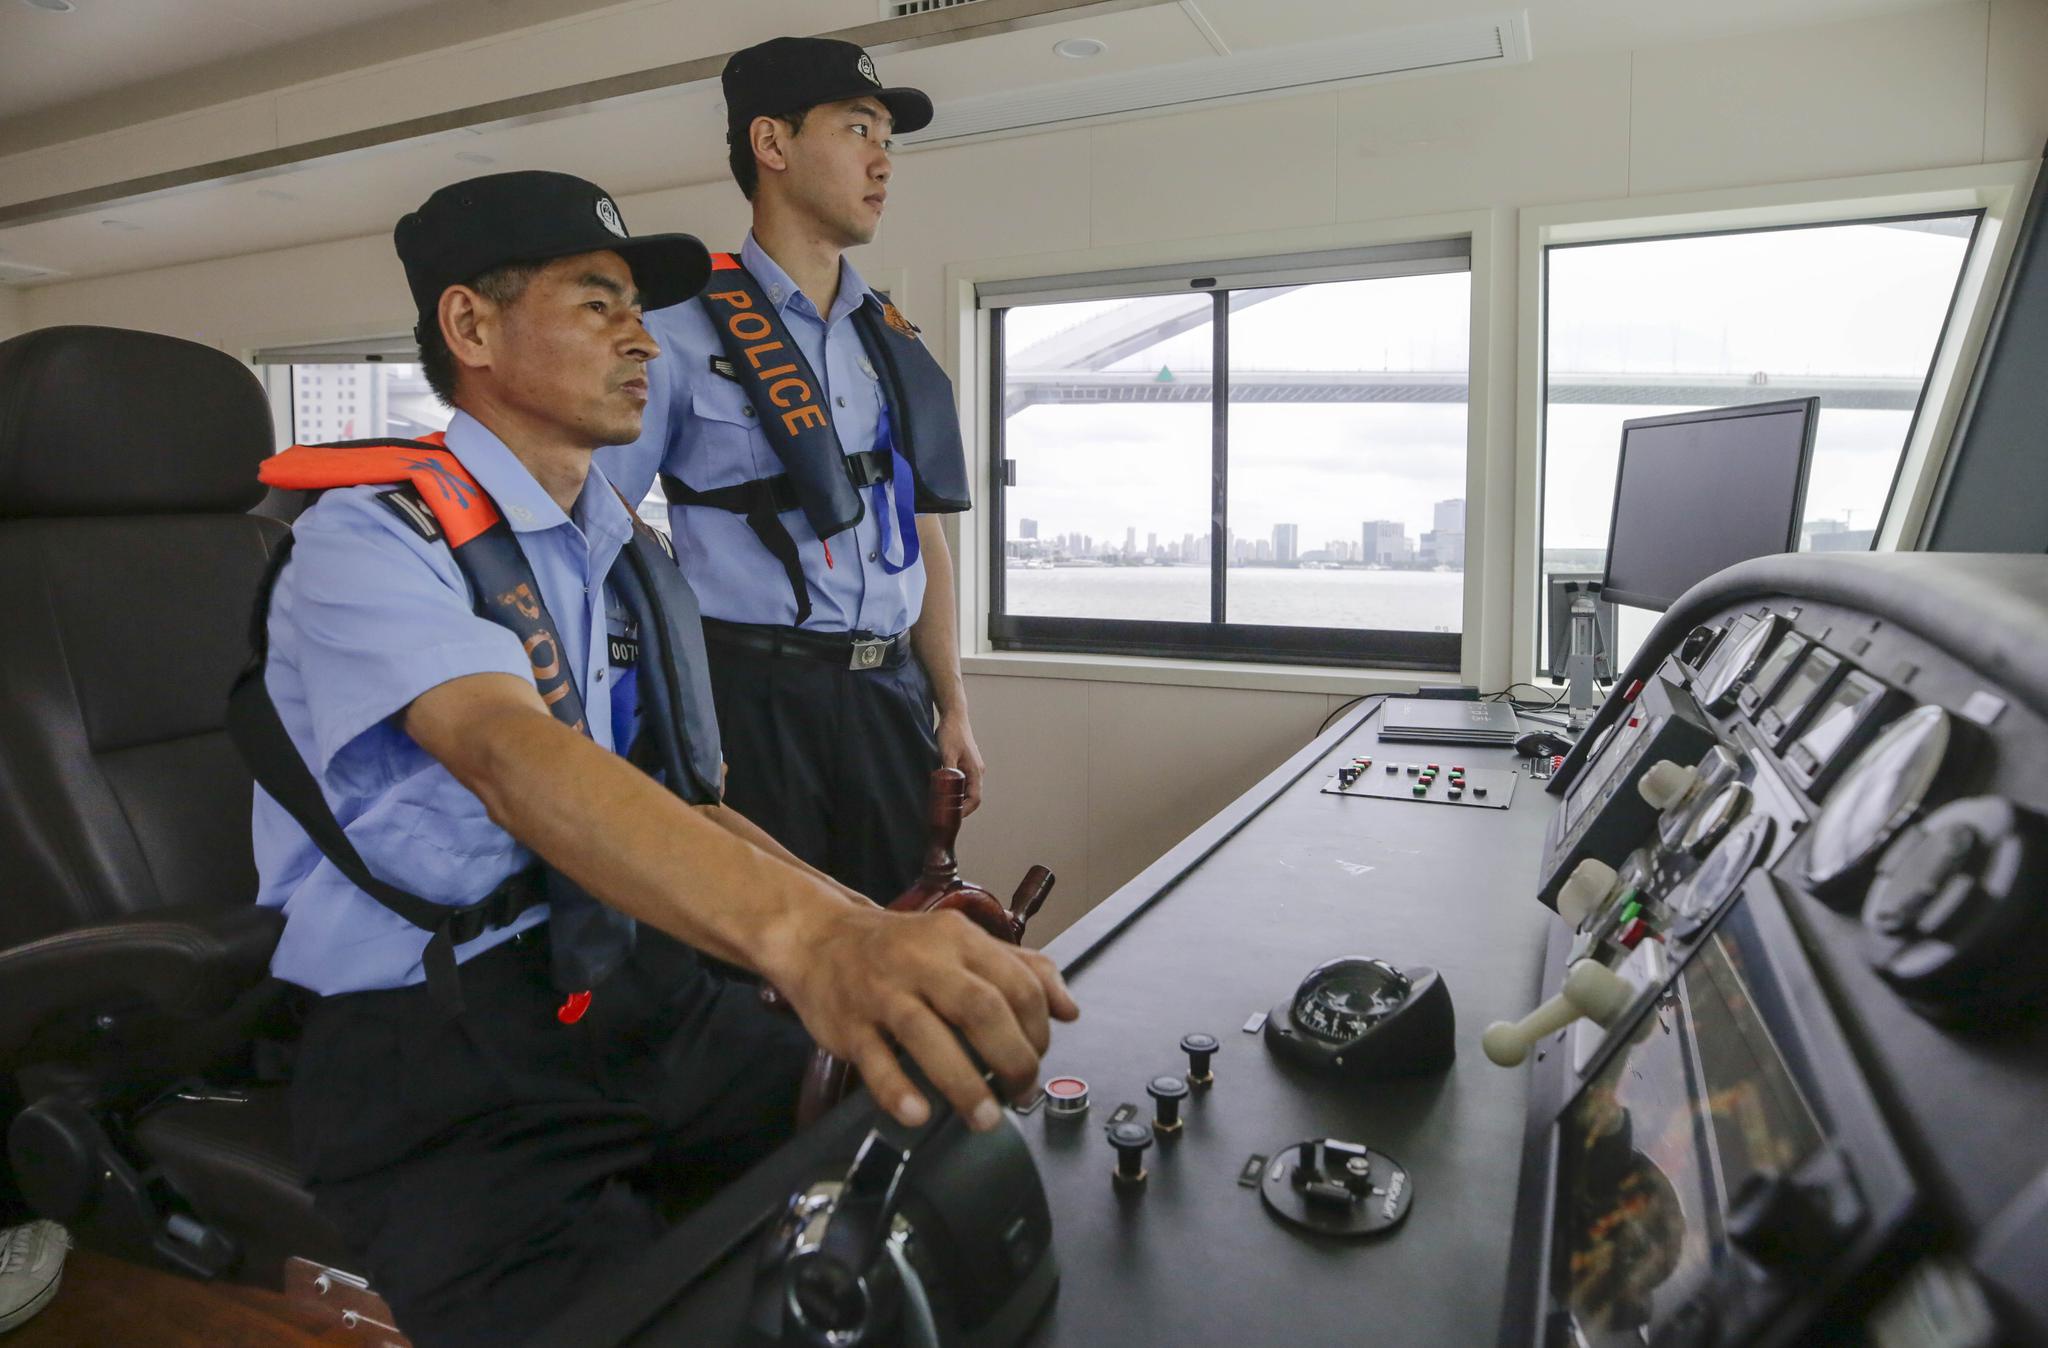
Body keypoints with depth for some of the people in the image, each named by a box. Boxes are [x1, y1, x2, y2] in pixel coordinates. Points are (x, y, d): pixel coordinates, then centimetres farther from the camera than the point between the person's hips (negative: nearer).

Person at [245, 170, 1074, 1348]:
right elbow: (513, 758, -31)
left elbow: (690, 811, 11)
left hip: (651, 994, 6)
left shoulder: (635, 558, 12)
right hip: (437, 1052, -5)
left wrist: (882, 939, -5)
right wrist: (801, 934, -48)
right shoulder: (371, 537, -11)